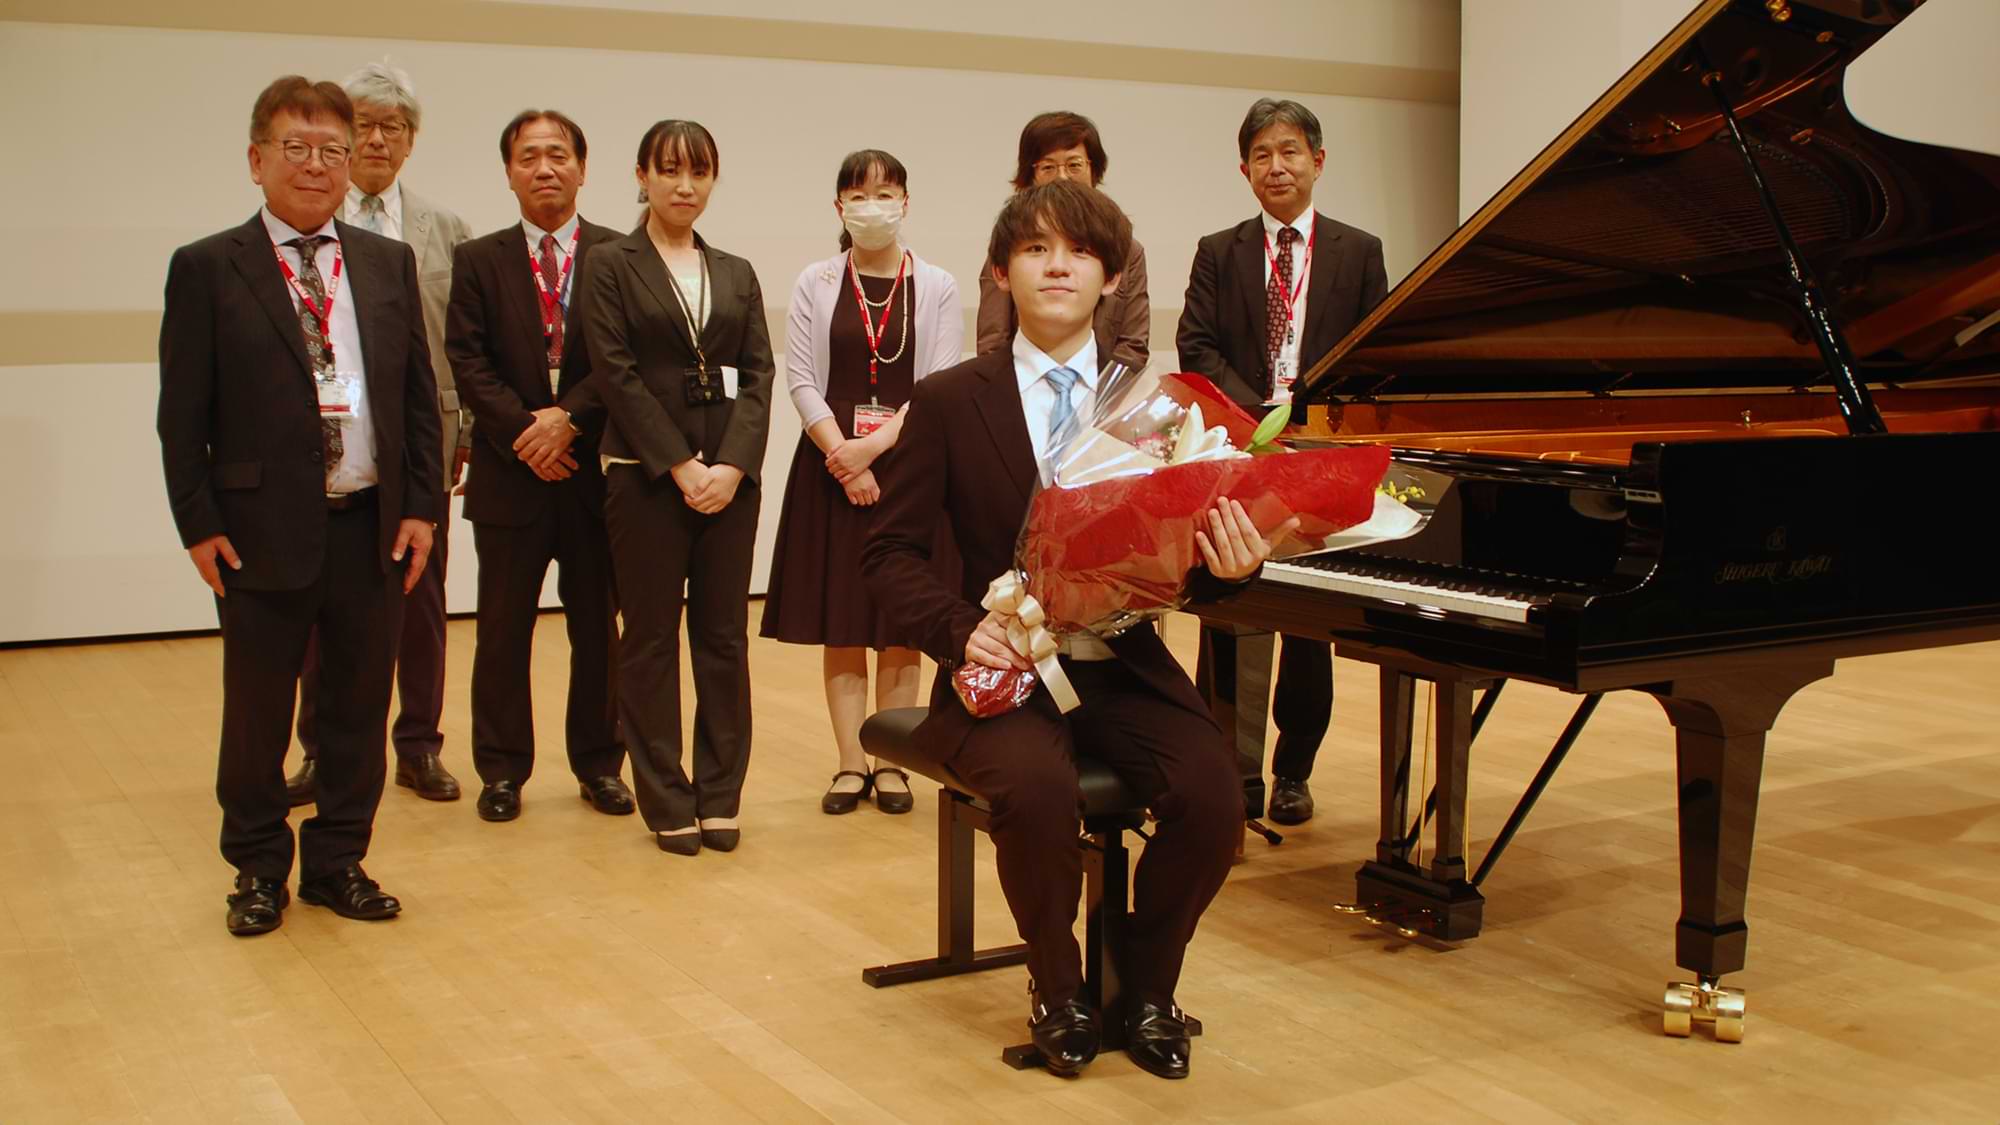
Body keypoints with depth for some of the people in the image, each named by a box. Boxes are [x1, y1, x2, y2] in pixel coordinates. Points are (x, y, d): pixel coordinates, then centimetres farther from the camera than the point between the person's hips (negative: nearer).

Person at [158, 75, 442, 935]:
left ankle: (337, 861, 27)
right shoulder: (206, 269, -2)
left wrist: (420, 506, 2)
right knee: (257, 718, 9)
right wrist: (200, 525, -7)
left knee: (360, 709, 11)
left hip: (374, 529, 3)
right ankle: (258, 870, 26)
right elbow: (183, 413, -3)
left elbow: (419, 394, 9)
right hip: (261, 532, -3)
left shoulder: (389, 264, 9)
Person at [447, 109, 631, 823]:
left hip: (596, 471, 0)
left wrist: (569, 417, -16)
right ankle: (502, 771, 17)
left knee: (598, 628, 8)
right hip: (510, 473, 1)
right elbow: (468, 362, -2)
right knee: (503, 630, 6)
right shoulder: (479, 261, 6)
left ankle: (598, 764, 20)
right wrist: (523, 432, -14)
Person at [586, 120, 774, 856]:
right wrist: (681, 465, -14)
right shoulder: (612, 266, 2)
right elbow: (616, 373, -7)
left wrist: (732, 465, -10)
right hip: (646, 476, -3)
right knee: (651, 640, 2)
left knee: (725, 637, 5)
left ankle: (720, 796, 14)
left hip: (729, 476, 3)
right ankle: (667, 802, 10)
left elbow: (758, 374, 5)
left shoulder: (737, 274, 13)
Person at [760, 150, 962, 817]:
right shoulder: (816, 284, 6)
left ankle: (892, 763, 9)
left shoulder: (936, 288, 3)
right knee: (840, 619, 2)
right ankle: (851, 764, 9)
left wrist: (876, 445, -15)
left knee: (901, 623, 1)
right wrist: (842, 454, -12)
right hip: (833, 464, 1)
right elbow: (801, 378, 0)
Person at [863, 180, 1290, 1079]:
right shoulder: (947, 403, 2)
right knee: (1039, 789, -33)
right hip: (1005, 672, -2)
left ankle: (1148, 987, 6)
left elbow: (1183, 564, 4)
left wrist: (1229, 565, -21)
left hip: (1127, 671, 2)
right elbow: (890, 553, -1)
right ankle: (1057, 990, -1)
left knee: (1214, 794, -25)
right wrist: (963, 629, -19)